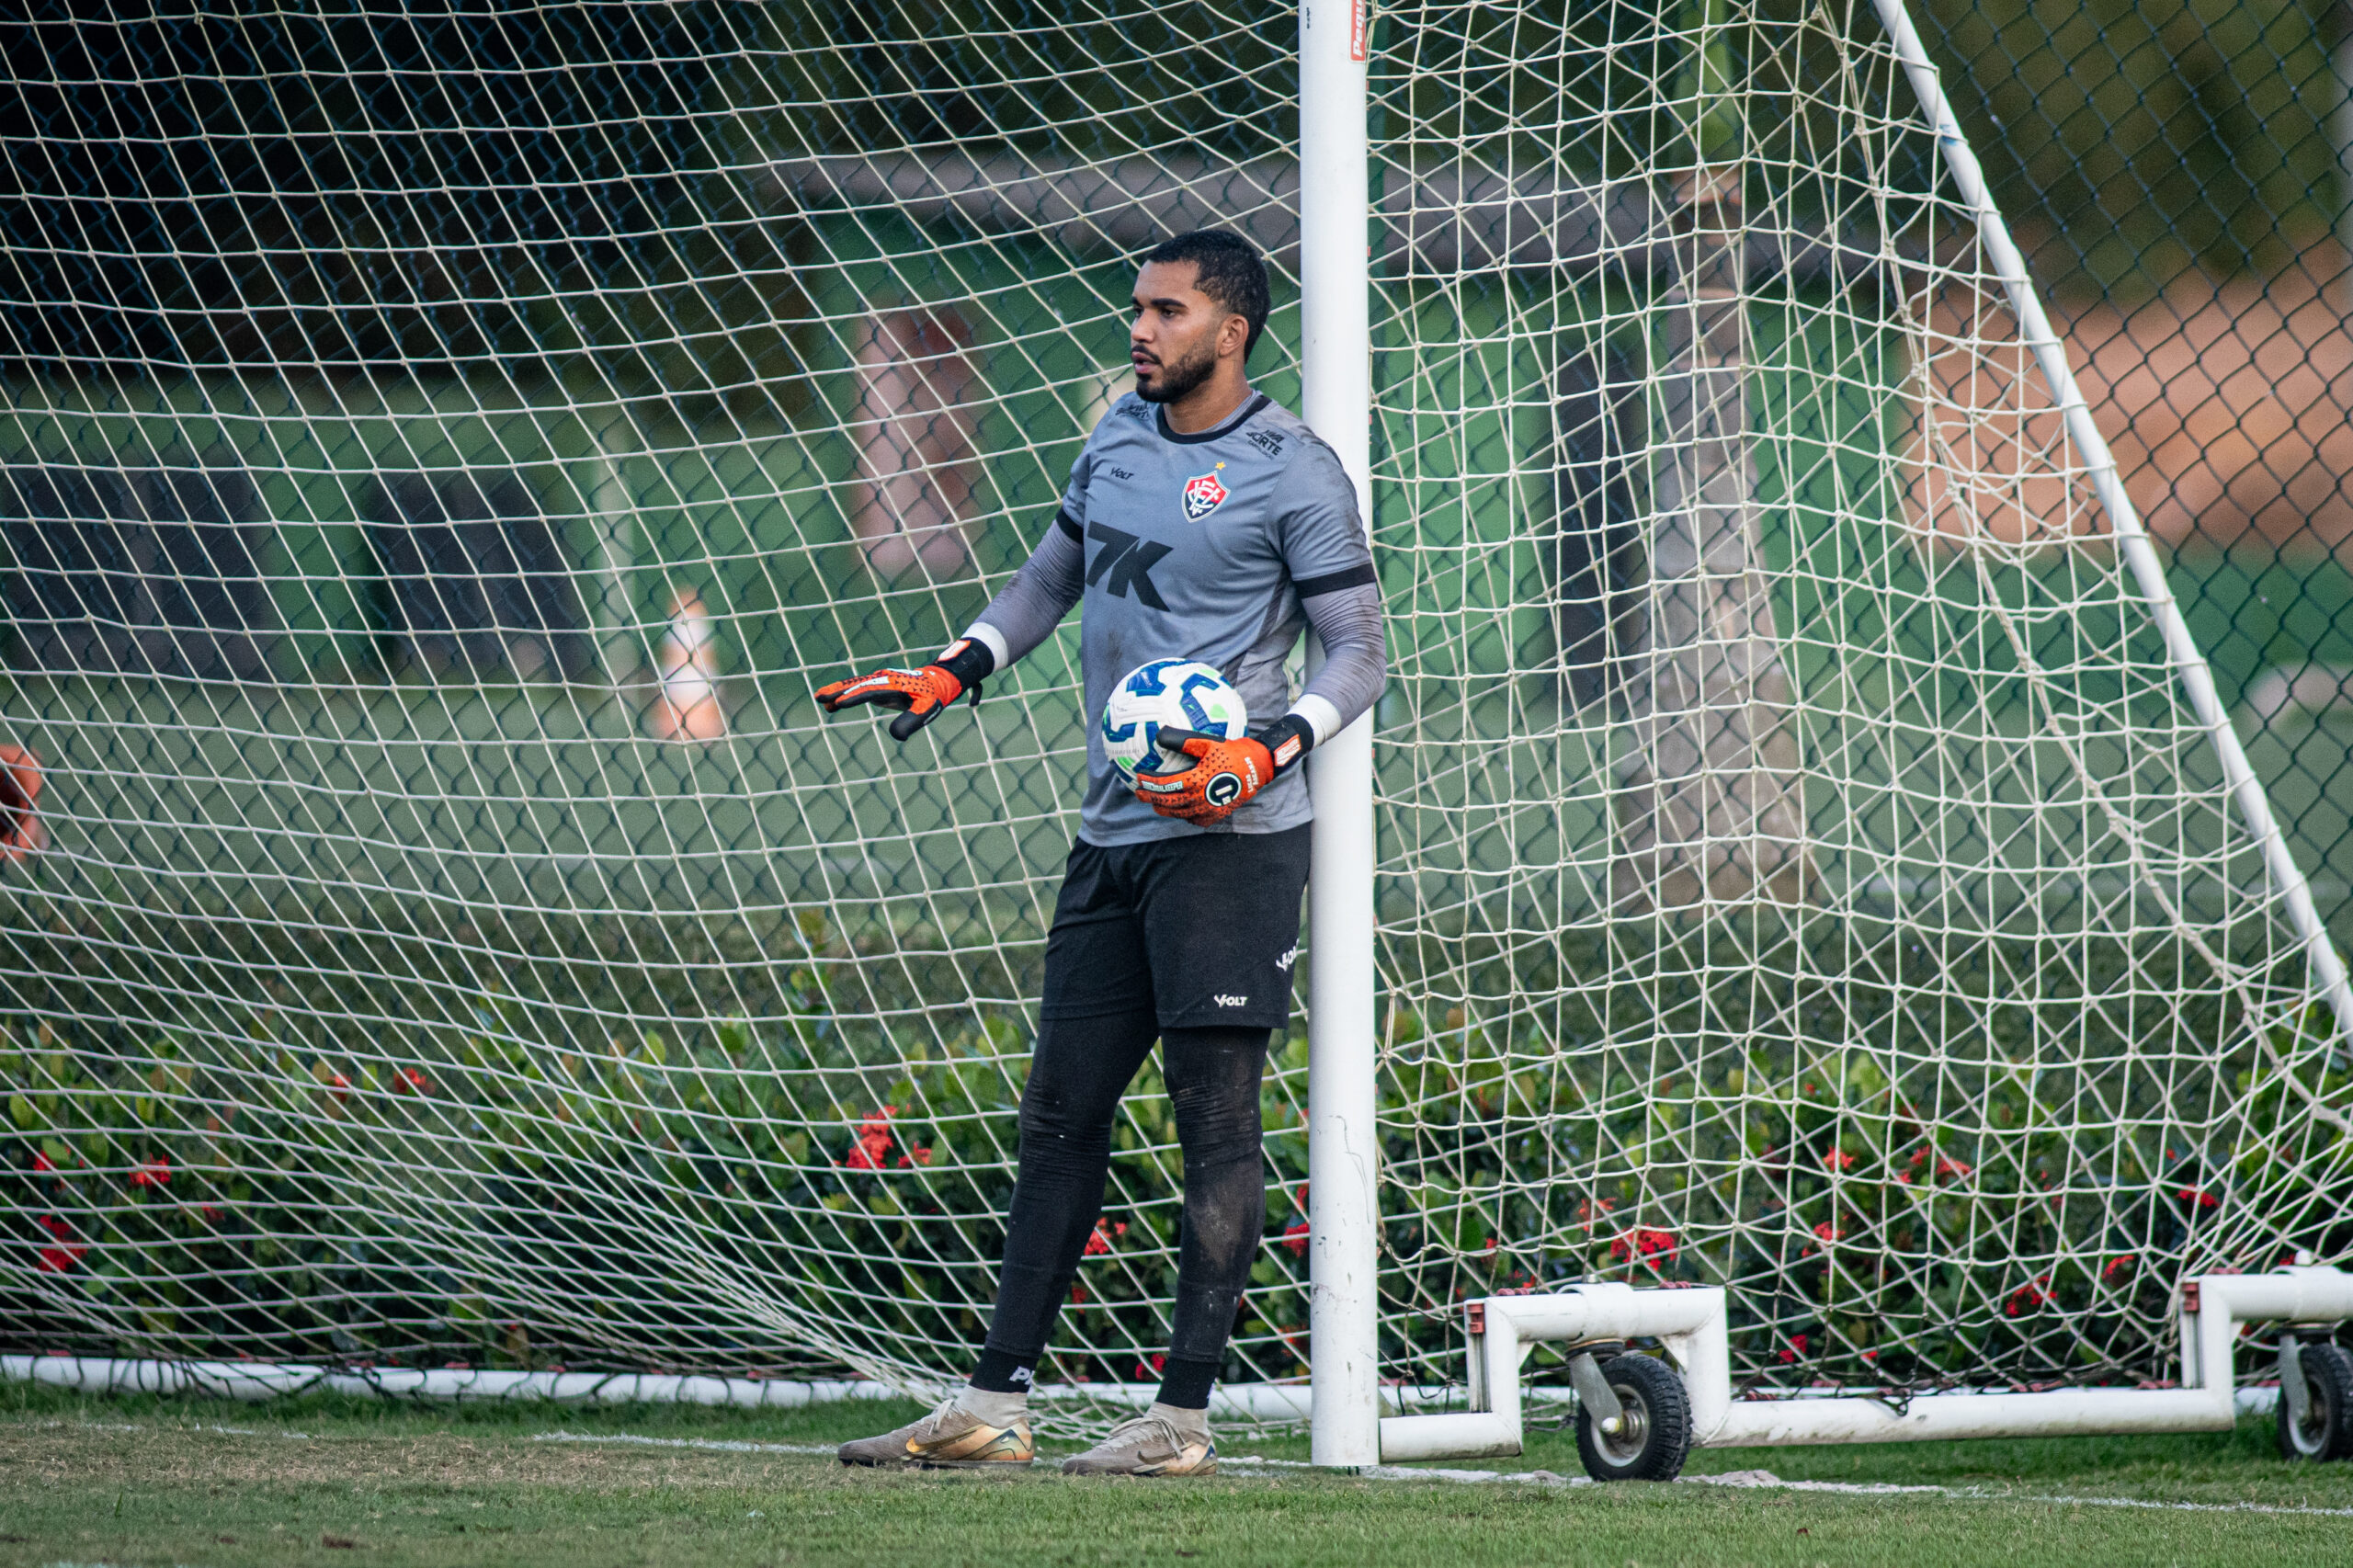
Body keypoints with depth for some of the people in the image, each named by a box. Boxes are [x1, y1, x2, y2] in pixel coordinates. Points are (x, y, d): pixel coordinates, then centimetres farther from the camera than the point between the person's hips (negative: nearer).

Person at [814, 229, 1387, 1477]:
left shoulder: (1293, 473, -7)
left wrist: (1268, 758, -21)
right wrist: (952, 672, 14)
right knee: (1061, 1114, 8)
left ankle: (1184, 1419, -6)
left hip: (1229, 838, -7)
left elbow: (1360, 652, -6)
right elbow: (1052, 575, 28)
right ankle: (994, 1406, 10)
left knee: (1214, 1118, -7)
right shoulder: (1118, 437, 14)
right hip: (1111, 834, 7)